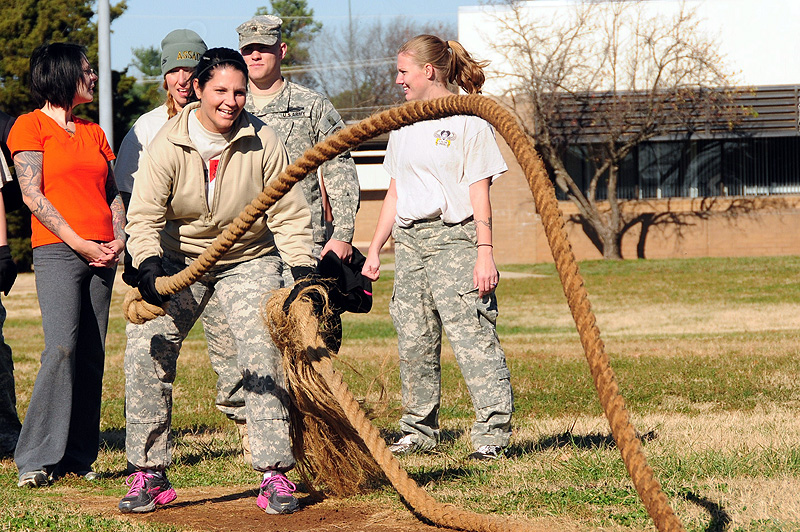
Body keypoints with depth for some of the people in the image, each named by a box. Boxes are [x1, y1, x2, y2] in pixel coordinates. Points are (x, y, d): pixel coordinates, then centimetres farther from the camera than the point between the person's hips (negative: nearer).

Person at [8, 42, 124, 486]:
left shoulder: (93, 133, 21)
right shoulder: (31, 125, 3)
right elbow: (32, 195, -5)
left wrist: (118, 239, 1)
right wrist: (79, 243, -11)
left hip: (101, 255, 6)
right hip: (57, 250, -6)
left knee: (92, 355, 0)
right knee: (62, 348, -18)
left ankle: (79, 457, 4)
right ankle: (37, 460, -15)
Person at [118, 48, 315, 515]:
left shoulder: (263, 143, -12)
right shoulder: (169, 145, -14)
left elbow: (289, 214, -5)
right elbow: (145, 215, -15)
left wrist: (302, 271, -16)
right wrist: (149, 265, -33)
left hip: (249, 261, 0)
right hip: (179, 260, 1)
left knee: (263, 353, -16)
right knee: (146, 350, -11)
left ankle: (275, 474, -10)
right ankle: (149, 475, -1)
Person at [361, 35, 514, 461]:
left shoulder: (468, 121, -3)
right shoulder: (403, 126, 18)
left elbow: (479, 191, -7)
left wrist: (484, 253, -14)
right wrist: (374, 249, 17)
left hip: (454, 238, -7)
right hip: (408, 241, 7)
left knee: (472, 337, -13)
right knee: (413, 342, 7)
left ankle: (492, 433, -12)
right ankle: (419, 430, 17)